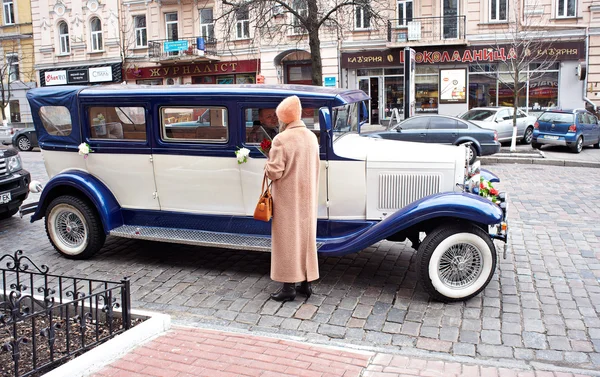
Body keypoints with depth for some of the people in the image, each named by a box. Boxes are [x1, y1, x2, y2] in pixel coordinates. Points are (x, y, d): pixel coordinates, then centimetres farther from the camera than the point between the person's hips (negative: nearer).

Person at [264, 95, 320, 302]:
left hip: (287, 199, -6)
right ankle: (307, 282, 23)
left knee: (287, 239, 3)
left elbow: (274, 173, -19)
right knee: (306, 237, 14)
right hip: (307, 197, 6)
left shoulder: (281, 140, -19)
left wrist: (269, 161, 1)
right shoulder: (312, 137, 3)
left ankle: (289, 287, 9)